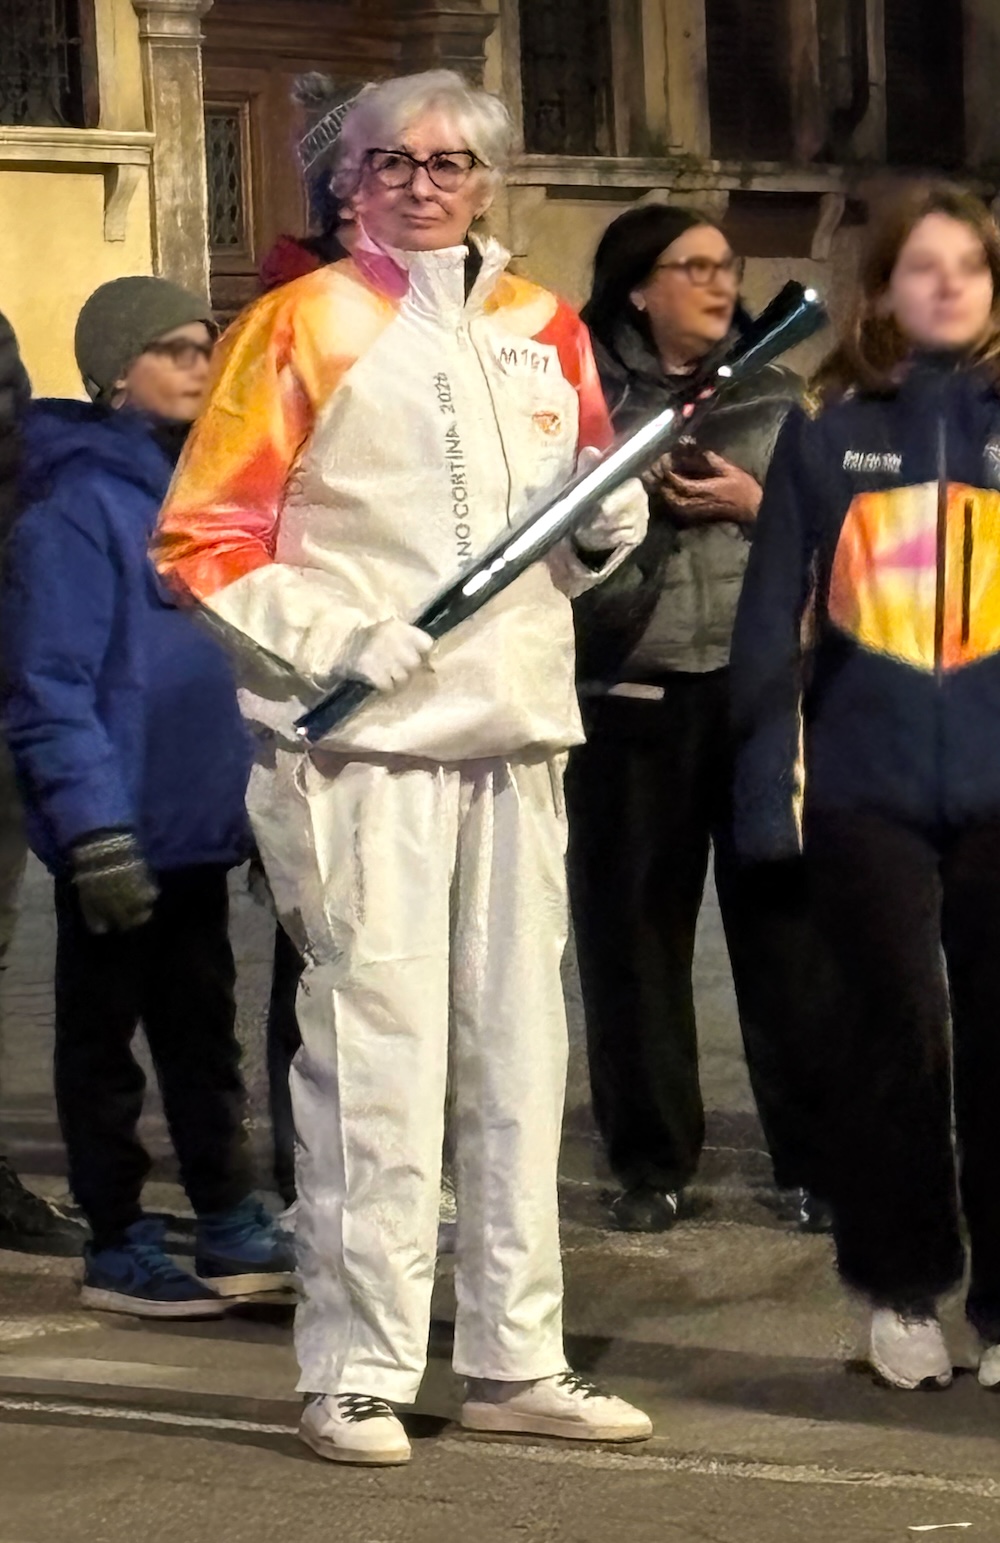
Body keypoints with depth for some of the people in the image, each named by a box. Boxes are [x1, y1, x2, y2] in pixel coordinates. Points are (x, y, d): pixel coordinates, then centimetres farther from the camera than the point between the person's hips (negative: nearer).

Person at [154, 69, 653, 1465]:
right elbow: (200, 536, -3)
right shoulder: (303, 326, 0)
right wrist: (332, 640, -15)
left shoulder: (543, 329, 15)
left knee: (519, 1047, 8)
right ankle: (357, 1372, -3)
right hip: (361, 744, -5)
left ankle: (515, 1357, 16)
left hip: (518, 733, 6)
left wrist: (608, 527, 3)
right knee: (375, 1049, -9)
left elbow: (583, 525, 27)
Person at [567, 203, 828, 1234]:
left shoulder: (774, 394, 11)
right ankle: (651, 1161, 14)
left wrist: (755, 505, -7)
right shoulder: (584, 394, 3)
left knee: (784, 922, 0)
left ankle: (812, 1154, 8)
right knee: (635, 934, 3)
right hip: (630, 696, -1)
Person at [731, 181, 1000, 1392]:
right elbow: (775, 615, 3)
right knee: (898, 1033, 0)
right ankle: (902, 1288, 15)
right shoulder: (829, 434, 4)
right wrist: (766, 779, -2)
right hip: (869, 789, 0)